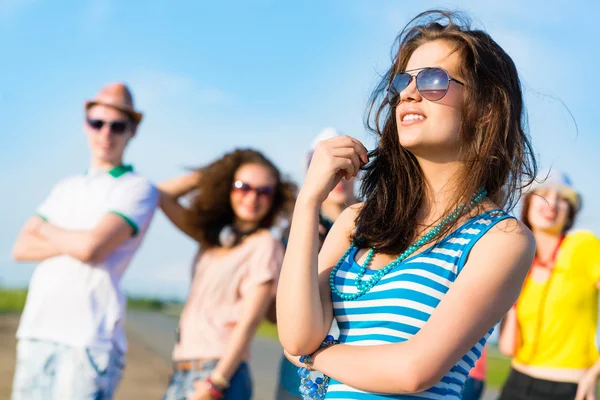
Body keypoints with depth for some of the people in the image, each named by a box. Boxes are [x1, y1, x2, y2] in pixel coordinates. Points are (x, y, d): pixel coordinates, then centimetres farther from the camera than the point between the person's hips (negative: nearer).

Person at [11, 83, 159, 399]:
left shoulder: (138, 189, 0)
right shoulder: (66, 187, 20)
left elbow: (91, 247, -14)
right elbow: (21, 249, 10)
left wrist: (46, 230, 5)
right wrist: (73, 242, -6)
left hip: (89, 337, -6)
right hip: (36, 330, 6)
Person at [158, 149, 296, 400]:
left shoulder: (265, 246, -6)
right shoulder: (212, 237, 14)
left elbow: (249, 321, -12)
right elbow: (163, 195, 18)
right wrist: (208, 173, 14)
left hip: (221, 372, -7)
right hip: (182, 370, 7)